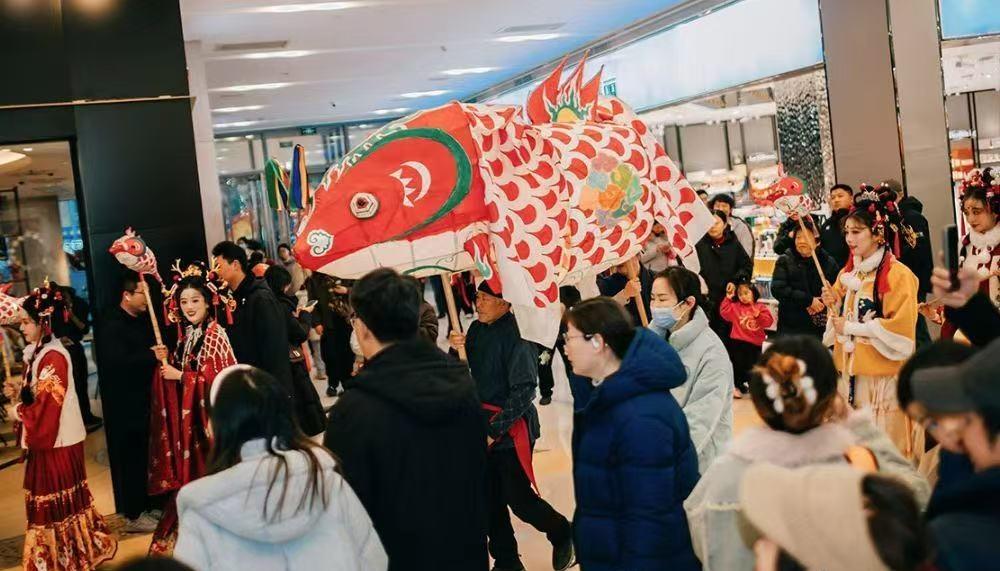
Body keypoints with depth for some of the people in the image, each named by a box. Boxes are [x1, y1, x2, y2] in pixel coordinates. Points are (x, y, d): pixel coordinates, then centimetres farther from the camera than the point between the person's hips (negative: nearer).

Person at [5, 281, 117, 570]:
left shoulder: (53, 357, -20)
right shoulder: (38, 353, 9)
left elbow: (48, 405, -22)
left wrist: (18, 412, -8)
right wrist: (19, 392, 0)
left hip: (56, 441, -9)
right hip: (44, 439, 9)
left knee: (57, 501, 2)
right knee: (57, 500, 16)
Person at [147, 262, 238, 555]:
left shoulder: (214, 334, -14)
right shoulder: (186, 334, 10)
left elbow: (220, 379, -19)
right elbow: (181, 371, 14)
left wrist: (180, 376, -17)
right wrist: (166, 361, -4)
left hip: (208, 417, -7)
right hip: (187, 418, 7)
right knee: (191, 472, 13)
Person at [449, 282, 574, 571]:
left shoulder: (515, 334, -17)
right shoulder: (476, 330, 4)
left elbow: (523, 391, -20)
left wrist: (494, 429, -22)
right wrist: (457, 349, -10)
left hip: (511, 429, -6)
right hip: (483, 428, 7)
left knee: (518, 497, 1)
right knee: (490, 499, 11)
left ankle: (562, 536, 28)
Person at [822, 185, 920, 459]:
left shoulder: (898, 275, -11)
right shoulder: (848, 273, 12)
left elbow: (900, 330, -16)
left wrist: (850, 328, -12)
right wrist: (835, 305, 0)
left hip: (883, 375, -7)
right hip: (851, 372, 7)